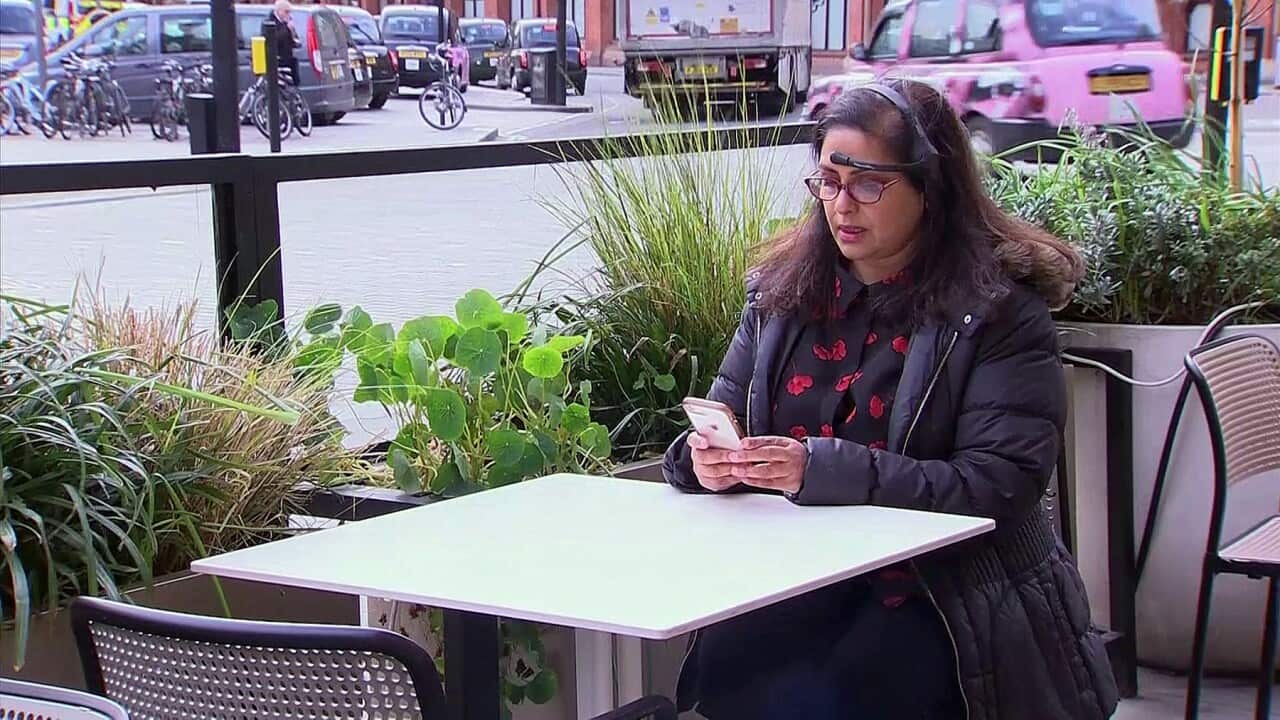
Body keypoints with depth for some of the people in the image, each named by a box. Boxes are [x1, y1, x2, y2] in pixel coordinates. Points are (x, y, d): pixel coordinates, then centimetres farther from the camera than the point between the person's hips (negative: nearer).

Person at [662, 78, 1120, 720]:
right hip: (798, 576, 4)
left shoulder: (1001, 307, -4)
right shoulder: (781, 291, 13)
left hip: (949, 587, -3)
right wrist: (704, 460, -11)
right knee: (728, 669, -27)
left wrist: (821, 470, -25)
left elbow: (1000, 484, -14)